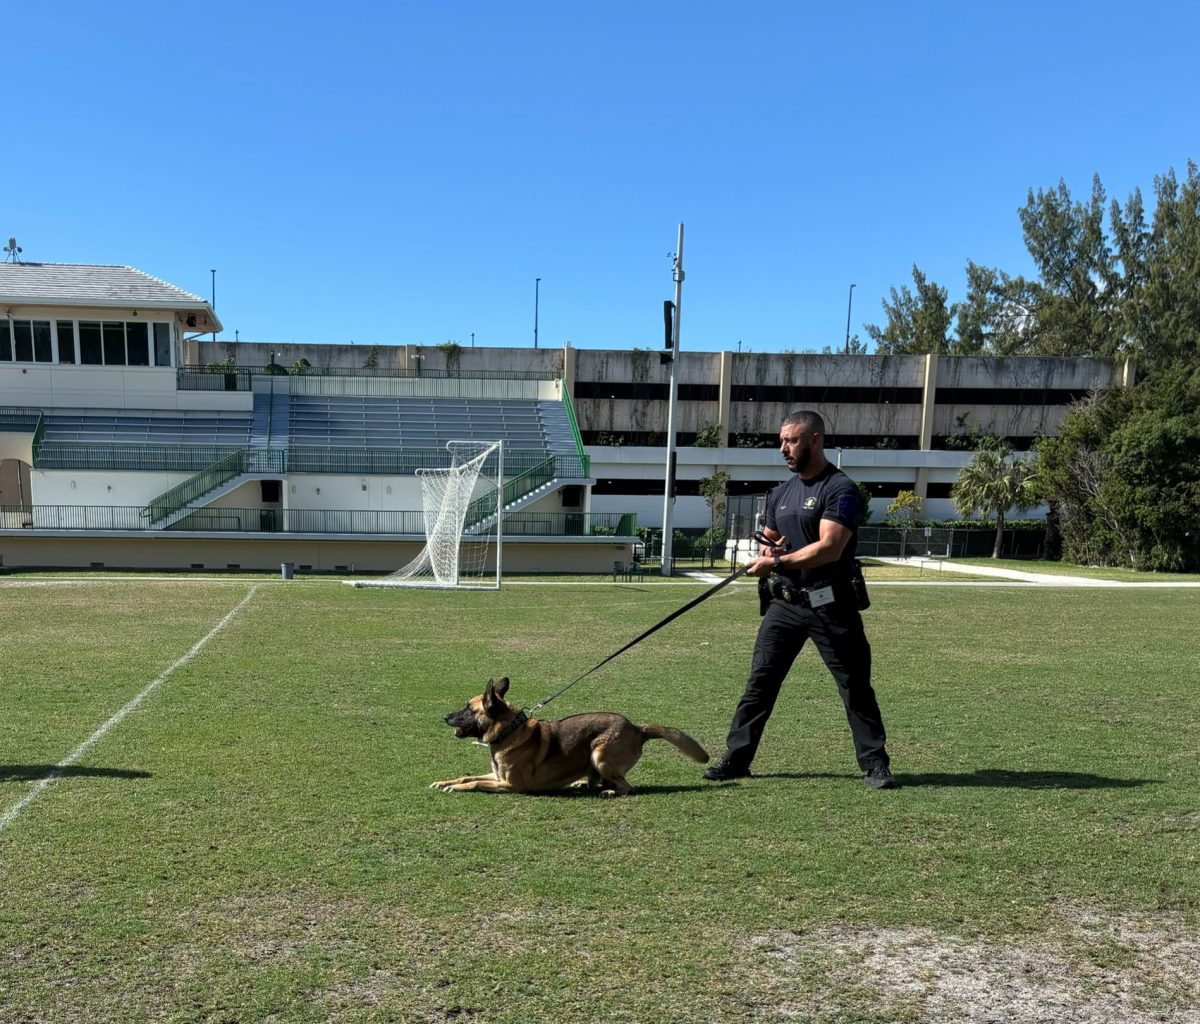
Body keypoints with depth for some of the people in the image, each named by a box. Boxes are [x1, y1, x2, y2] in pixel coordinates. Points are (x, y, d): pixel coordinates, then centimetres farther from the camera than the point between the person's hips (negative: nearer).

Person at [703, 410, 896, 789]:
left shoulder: (841, 489, -11)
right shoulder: (781, 493, 13)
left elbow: (829, 548, -22)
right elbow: (768, 541, 23)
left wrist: (778, 562, -24)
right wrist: (766, 551, -1)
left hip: (830, 604, -6)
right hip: (784, 602, 6)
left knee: (855, 686, 4)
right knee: (760, 681, 4)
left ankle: (875, 765, 16)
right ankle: (735, 758, 10)